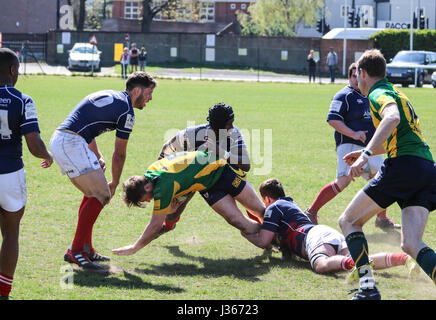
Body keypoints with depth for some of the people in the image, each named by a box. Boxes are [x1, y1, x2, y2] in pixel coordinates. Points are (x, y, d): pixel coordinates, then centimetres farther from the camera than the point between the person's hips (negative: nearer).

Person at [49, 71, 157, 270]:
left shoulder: (109, 96, 23)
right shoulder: (126, 111, -5)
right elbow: (119, 155, 1)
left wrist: (97, 157, 16)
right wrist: (114, 184, 14)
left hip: (58, 140, 10)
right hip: (71, 144, -10)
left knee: (93, 192, 19)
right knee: (101, 194, -10)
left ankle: (85, 248, 20)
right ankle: (75, 251, -12)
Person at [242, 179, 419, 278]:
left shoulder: (273, 208, 14)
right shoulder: (290, 203, 40)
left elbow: (263, 241, 7)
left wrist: (246, 233, 27)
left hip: (317, 236, -7)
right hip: (334, 236, 7)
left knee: (321, 264, -40)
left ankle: (351, 264, -71)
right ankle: (404, 259, -37)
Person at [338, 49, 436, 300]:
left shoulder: (378, 94, 1)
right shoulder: (397, 94, 30)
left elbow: (392, 118, -23)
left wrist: (366, 154, -27)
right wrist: (367, 151, 53)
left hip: (404, 165, -8)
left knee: (348, 221, 6)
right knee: (412, 244, -1)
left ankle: (368, 286, -7)